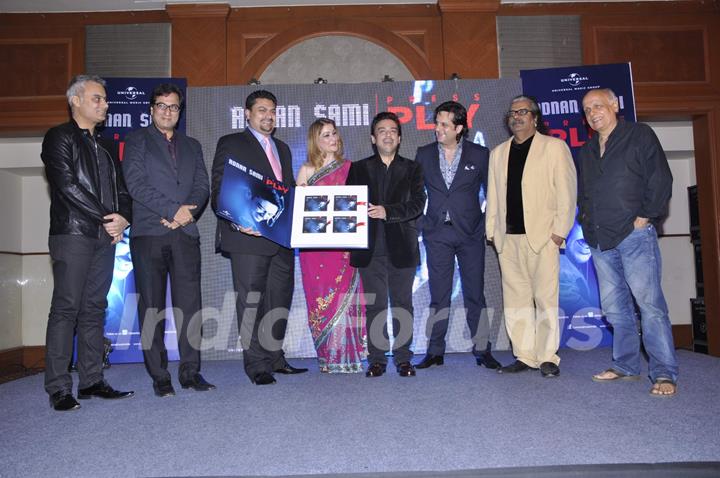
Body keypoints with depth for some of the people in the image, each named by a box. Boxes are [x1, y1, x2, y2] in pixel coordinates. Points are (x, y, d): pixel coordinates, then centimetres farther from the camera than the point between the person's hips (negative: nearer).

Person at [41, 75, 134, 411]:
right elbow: (68, 186, -11)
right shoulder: (59, 138, 1)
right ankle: (58, 388, 0)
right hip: (72, 235, -6)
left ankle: (91, 381, 13)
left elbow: (121, 188, 17)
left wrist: (123, 217, -3)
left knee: (94, 309, 7)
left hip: (105, 236, 7)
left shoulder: (105, 146, 22)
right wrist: (107, 218, -12)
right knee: (65, 309, -5)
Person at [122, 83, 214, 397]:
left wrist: (187, 212, -7)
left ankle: (190, 371, 7)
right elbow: (136, 184, -5)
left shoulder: (192, 145, 21)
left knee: (190, 304, -1)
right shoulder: (137, 141, 9)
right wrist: (173, 210, -12)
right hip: (149, 233, -3)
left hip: (186, 233, 3)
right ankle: (159, 376, 7)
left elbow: (202, 187, 11)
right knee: (152, 306, 0)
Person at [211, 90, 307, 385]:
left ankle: (274, 358, 22)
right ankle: (256, 365, 5)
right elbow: (219, 192, -5)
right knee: (251, 303, -3)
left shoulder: (282, 148, 23)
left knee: (279, 301, 11)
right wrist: (236, 222, -20)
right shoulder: (231, 144, 4)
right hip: (248, 237, -6)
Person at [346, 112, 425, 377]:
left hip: (402, 247, 0)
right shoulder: (359, 169, 14)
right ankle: (376, 359, 11)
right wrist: (365, 212, -15)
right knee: (374, 305, 3)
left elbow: (417, 203, -3)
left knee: (402, 304, 4)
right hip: (370, 247, 0)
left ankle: (403, 358, 14)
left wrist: (387, 211, -17)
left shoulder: (412, 169, 11)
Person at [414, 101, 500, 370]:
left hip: (470, 233, -1)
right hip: (437, 234, 1)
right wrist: (418, 224, 4)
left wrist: (487, 224, -1)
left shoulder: (479, 154, 2)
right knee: (438, 295, 5)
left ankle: (482, 350, 14)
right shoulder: (424, 154, 7)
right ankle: (435, 352, 13)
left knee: (475, 294, 3)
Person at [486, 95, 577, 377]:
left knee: (546, 298, -4)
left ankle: (548, 357, 6)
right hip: (508, 237, 4)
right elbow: (493, 195, 16)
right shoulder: (498, 153, 19)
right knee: (515, 299, 5)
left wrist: (559, 230, -8)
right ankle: (524, 356, 12)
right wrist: (492, 230, 8)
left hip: (542, 235, -4)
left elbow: (566, 191, -1)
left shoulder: (554, 147, 7)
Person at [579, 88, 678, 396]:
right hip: (599, 240, 6)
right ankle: (626, 366, 18)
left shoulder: (639, 135, 2)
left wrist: (644, 217, -10)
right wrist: (585, 216, 10)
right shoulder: (587, 151, 20)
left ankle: (664, 374, -3)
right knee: (615, 307, 8)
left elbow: (661, 180, -5)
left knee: (650, 303, -9)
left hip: (634, 234, -6)